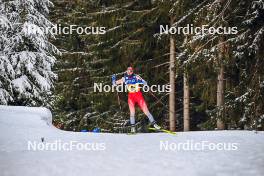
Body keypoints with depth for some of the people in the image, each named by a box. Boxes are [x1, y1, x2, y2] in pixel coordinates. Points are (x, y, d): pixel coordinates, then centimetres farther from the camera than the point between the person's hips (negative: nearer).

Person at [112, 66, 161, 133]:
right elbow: (114, 83, 11)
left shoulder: (136, 77, -3)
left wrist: (141, 81, -25)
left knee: (146, 111, -3)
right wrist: (113, 79, -9)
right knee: (132, 112, -11)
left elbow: (145, 83, -5)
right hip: (131, 96, 1)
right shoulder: (124, 79, 3)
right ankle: (133, 127, -1)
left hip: (138, 95, -1)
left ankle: (154, 123, 7)